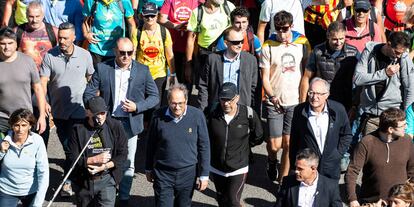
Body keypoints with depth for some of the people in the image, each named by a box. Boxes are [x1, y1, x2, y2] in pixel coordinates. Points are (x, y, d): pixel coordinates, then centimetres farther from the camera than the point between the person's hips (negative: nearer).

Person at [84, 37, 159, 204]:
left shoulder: (143, 70, -2)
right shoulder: (102, 68, -3)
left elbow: (154, 96, 1)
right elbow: (89, 94, 0)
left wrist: (137, 107, -14)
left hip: (130, 124, 0)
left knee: (127, 164, 10)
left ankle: (124, 198, 26)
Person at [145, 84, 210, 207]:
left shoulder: (197, 116, -9)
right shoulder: (158, 116, -7)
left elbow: (204, 147, -3)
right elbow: (151, 144, 6)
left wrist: (204, 175, -2)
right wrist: (148, 169, 13)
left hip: (188, 173, 0)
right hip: (163, 173, 0)